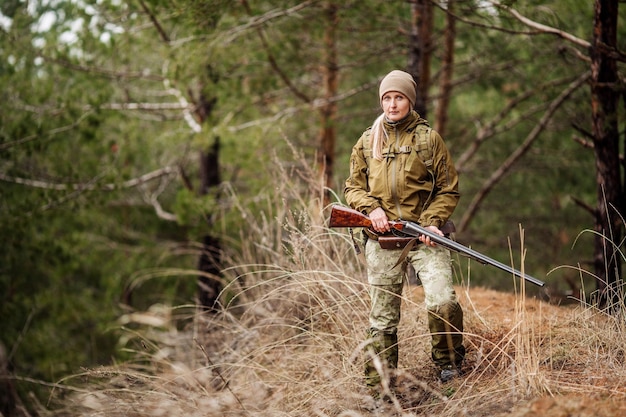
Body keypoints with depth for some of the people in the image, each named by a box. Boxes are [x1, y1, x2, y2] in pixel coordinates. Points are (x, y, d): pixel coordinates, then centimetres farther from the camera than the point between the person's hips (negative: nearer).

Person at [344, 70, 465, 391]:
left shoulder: (429, 138, 5)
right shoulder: (366, 142, 12)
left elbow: (448, 189, 6)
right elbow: (353, 187, 15)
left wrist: (434, 222, -10)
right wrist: (371, 208, -5)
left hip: (424, 235, -2)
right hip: (382, 240, 2)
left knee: (442, 302, -19)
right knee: (382, 318, 4)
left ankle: (449, 365, 4)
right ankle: (378, 386, 13)